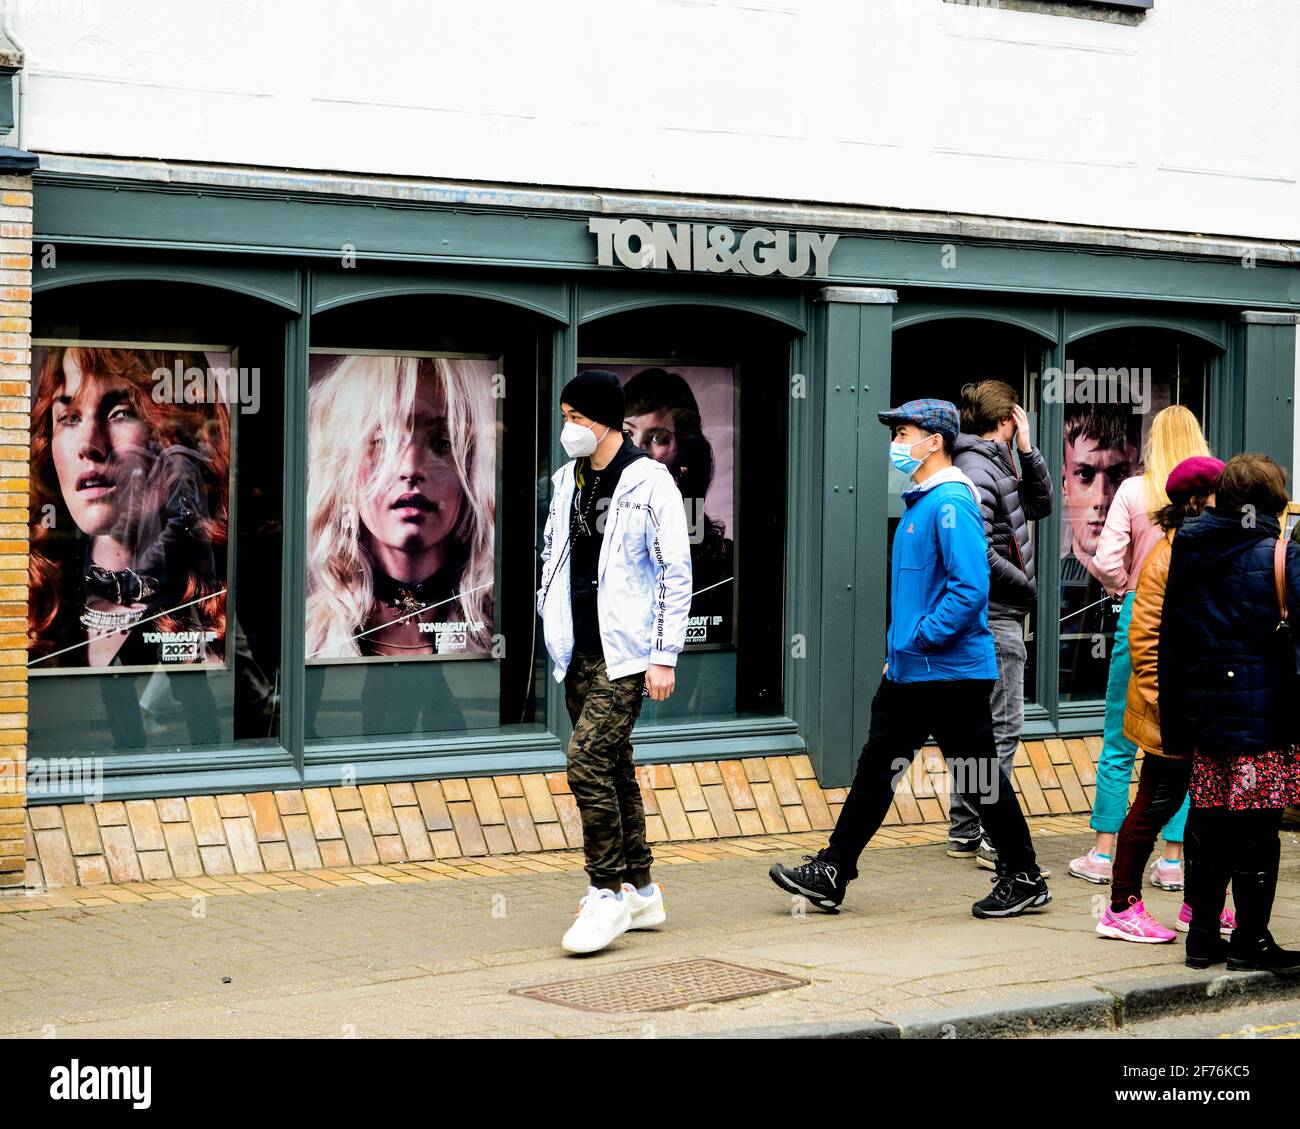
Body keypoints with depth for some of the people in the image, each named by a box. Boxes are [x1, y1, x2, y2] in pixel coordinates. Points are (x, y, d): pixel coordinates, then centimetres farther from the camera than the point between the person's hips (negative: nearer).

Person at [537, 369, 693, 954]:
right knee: (612, 766, 12)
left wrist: (664, 656, -13)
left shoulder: (649, 484, -9)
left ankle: (607, 893, -9)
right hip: (579, 652, 7)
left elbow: (676, 572, -10)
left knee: (588, 760, -17)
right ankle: (640, 891, 20)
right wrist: (551, 620, 14)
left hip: (624, 653, -7)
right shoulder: (566, 482, 12)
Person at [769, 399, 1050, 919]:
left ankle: (1024, 880, 11)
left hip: (950, 670, -10)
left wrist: (922, 638, -19)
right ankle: (831, 874, 12)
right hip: (908, 671, 10)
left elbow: (971, 587, -25)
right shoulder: (919, 501, 14)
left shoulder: (951, 504, -17)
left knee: (981, 776, 0)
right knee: (876, 766, 9)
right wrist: (899, 646, 17)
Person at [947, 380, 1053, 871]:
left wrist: (1028, 451, 9)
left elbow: (1041, 504, 20)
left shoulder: (998, 465, 15)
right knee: (1002, 725, -9)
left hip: (996, 615, 10)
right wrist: (1027, 587, -13)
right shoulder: (976, 471, -15)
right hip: (994, 615, -10)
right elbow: (978, 551, -23)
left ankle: (964, 830, 18)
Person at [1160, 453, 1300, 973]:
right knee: (1257, 832, 1)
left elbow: (1169, 643, 11)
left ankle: (1203, 936, 15)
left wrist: (1174, 725, 15)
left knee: (1208, 829, 10)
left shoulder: (1187, 552, 8)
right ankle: (1251, 940, 5)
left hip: (1204, 715, 5)